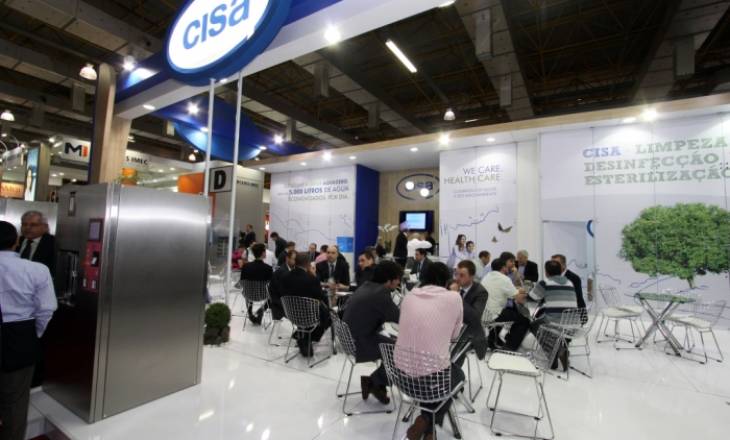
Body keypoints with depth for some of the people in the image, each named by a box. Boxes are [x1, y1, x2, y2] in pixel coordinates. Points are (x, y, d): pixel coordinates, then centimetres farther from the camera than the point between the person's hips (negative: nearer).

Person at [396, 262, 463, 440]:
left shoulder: (409, 296, 5)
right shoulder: (454, 298, -4)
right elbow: (454, 334, 9)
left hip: (402, 370, 5)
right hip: (432, 373, -4)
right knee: (458, 374, 31)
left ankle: (426, 421, 28)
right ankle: (427, 421, 14)